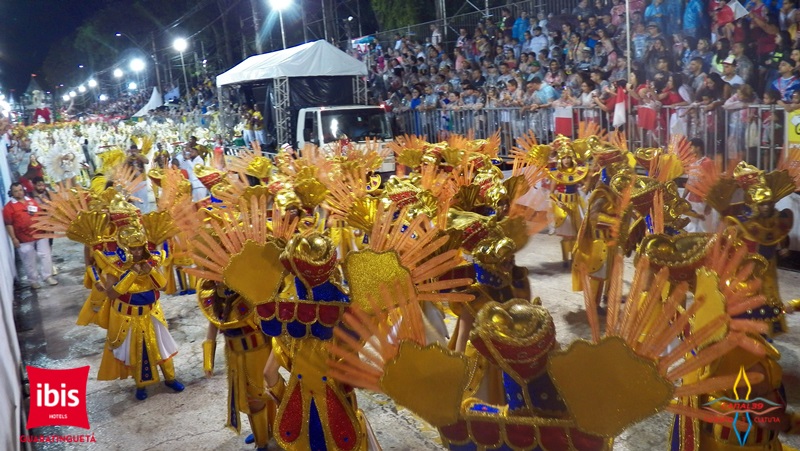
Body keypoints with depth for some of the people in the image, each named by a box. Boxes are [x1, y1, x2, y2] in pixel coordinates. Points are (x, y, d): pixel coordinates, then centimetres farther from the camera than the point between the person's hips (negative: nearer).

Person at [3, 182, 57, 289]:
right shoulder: (9, 207, -6)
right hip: (24, 239, -4)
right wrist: (13, 238, -12)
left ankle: (47, 276, 16)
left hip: (40, 235, 4)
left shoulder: (32, 201, 9)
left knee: (45, 255, 5)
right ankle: (33, 280, 16)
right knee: (29, 261, 4)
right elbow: (8, 224, -8)